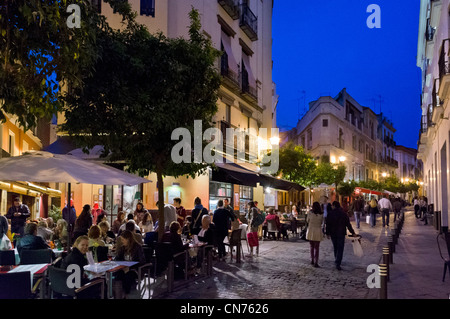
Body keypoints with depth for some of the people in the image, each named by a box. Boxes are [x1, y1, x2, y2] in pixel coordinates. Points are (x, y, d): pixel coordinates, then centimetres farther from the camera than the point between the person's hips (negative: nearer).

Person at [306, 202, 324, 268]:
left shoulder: (310, 212, -7)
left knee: (311, 246, 19)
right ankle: (316, 263, -3)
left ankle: (312, 260, 24)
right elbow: (321, 222, 8)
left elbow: (307, 220, 5)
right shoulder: (321, 214, -6)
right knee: (316, 248, 4)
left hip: (310, 231, 1)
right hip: (318, 231, -1)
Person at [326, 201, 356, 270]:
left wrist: (328, 233, 4)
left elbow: (328, 224, -4)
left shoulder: (330, 213, -4)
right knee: (340, 249, -1)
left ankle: (337, 260, 34)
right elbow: (348, 224, -4)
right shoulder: (344, 214, -4)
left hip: (333, 233, 1)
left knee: (335, 247, 19)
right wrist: (353, 233, 3)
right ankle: (338, 264, -10)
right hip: (341, 233, -1)